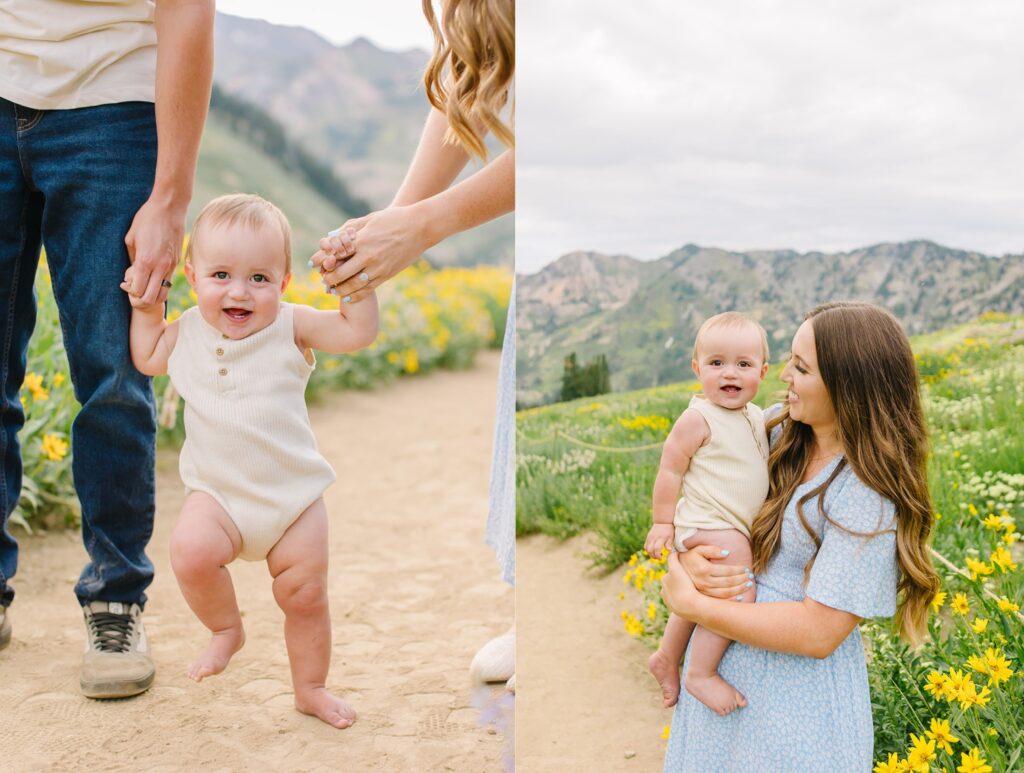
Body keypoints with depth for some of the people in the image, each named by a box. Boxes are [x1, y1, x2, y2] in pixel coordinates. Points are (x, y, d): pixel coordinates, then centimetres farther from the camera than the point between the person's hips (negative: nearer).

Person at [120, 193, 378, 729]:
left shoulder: (290, 326, -8)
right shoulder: (189, 331, 1)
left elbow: (358, 332, -14)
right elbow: (148, 359, 20)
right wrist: (145, 308, 11)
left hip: (295, 493, -1)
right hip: (218, 492, 1)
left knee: (306, 596, 7)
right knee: (190, 550, -28)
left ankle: (310, 689, 32)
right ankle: (225, 629, 2)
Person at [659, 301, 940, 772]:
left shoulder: (867, 495, -22)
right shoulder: (776, 427, -3)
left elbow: (818, 633, -25)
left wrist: (689, 605, -21)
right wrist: (688, 559, -16)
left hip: (795, 693, -6)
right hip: (719, 660, 6)